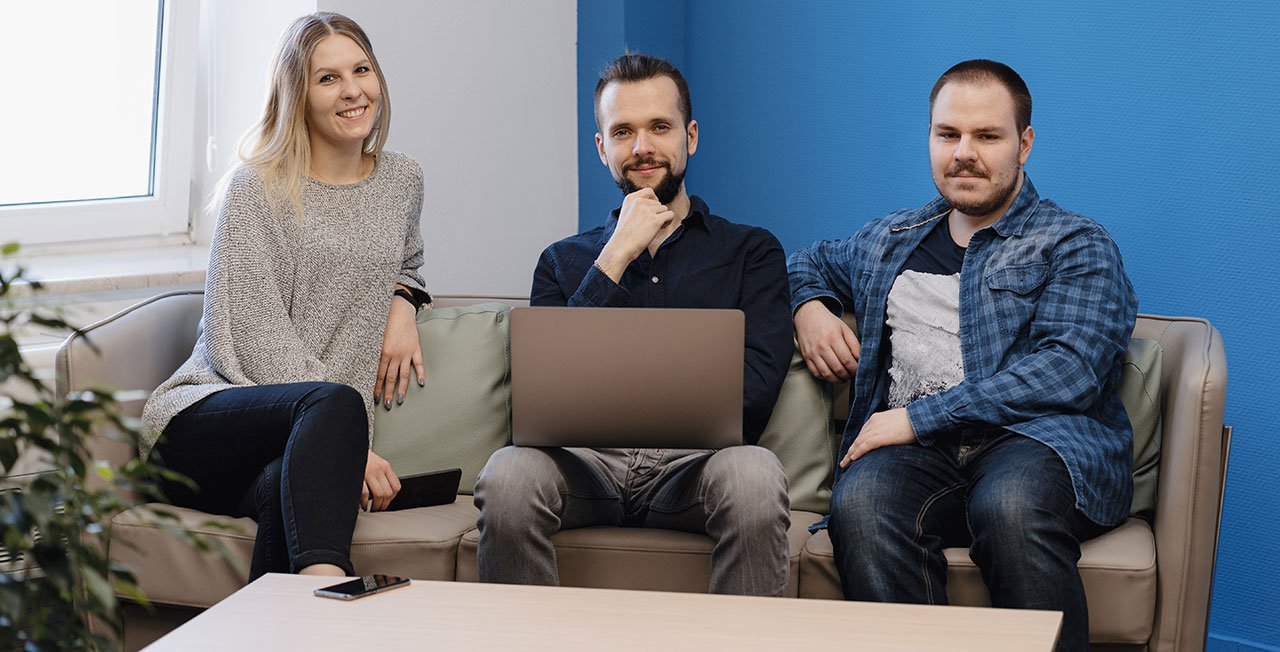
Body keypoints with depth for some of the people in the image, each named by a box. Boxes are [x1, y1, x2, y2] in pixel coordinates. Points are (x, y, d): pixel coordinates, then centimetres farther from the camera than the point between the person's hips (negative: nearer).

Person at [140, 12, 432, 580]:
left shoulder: (401, 181, 18)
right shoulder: (256, 188, 1)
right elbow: (257, 338, -9)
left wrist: (402, 300, 14)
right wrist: (350, 446, -20)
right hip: (207, 421, -3)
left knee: (288, 493, -38)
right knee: (334, 402, -39)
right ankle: (323, 581, -57)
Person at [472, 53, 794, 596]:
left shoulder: (750, 251, 17)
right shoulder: (563, 261, 22)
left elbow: (753, 388, 1)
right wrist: (617, 256, 2)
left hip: (695, 458, -1)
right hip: (585, 459, 1)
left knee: (755, 475, -35)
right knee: (508, 475, -32)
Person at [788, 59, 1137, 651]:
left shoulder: (1076, 247, 10)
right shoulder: (890, 240, 27)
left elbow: (1070, 370, -6)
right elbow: (809, 262, 46)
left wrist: (920, 417, -12)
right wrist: (809, 306, 19)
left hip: (1039, 437, -3)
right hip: (916, 451, 3)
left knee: (1010, 504, -41)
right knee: (859, 504, -34)